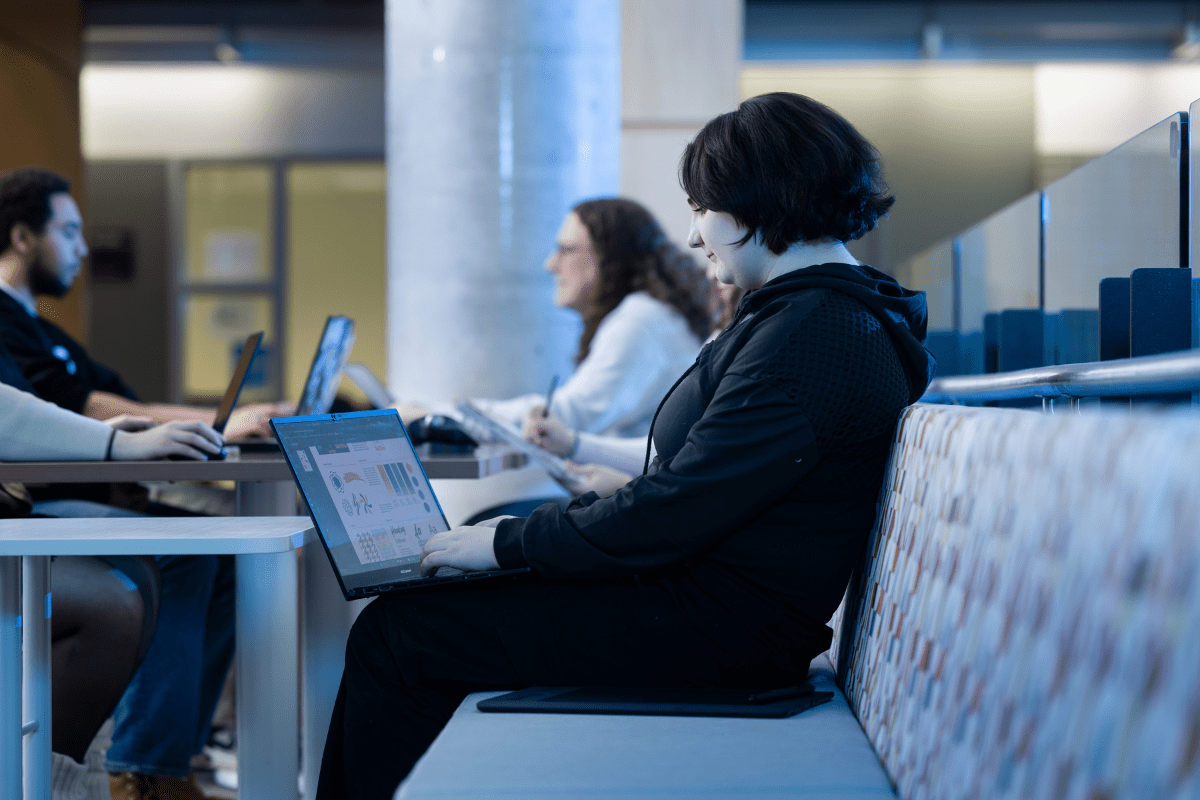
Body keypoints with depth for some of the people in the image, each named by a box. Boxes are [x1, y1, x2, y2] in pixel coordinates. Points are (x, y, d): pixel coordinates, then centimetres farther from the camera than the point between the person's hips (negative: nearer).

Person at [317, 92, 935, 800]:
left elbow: (673, 516, -22)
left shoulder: (814, 334, -20)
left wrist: (511, 542, -11)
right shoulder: (824, 312, 14)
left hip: (715, 632, -10)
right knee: (424, 610, 10)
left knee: (396, 634, -7)